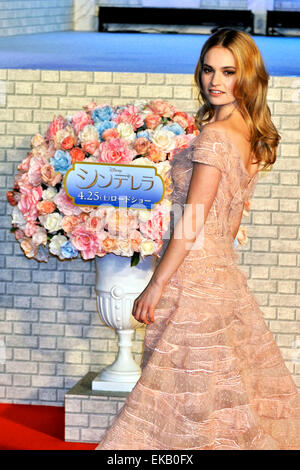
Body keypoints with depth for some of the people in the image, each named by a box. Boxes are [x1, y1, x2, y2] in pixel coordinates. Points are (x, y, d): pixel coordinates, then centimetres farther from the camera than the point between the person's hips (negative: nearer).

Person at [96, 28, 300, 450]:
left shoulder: (215, 136, -18)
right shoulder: (252, 137, 8)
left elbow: (192, 223, -18)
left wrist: (156, 285, -14)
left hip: (194, 271, -9)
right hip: (225, 269, 9)